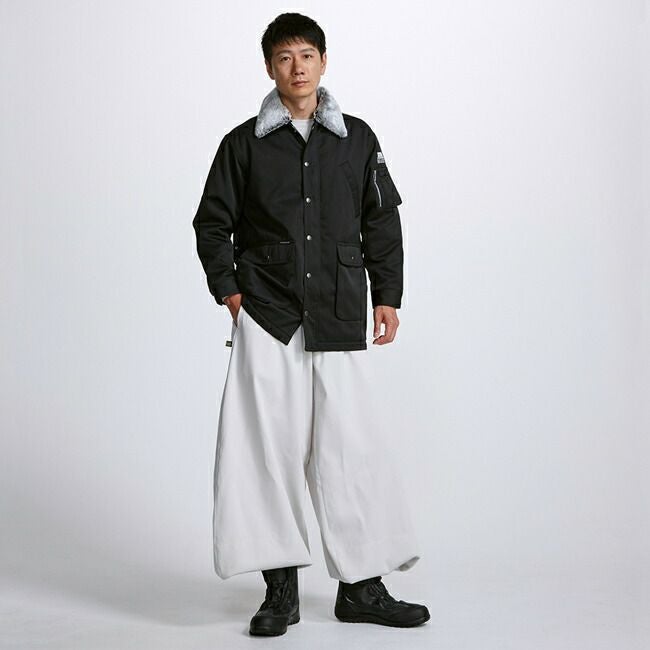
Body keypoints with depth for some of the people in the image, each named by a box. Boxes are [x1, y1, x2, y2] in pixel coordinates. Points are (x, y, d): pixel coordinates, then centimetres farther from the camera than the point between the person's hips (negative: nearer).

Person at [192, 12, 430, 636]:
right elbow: (212, 222, 11)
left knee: (350, 445, -1)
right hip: (265, 316, -1)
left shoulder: (356, 138, 10)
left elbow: (383, 221, 14)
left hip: (337, 318, 1)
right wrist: (228, 289, 1)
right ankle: (281, 588, 7)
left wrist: (387, 295, 8)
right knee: (268, 443, -3)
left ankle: (361, 586, 9)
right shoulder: (244, 143, 7)